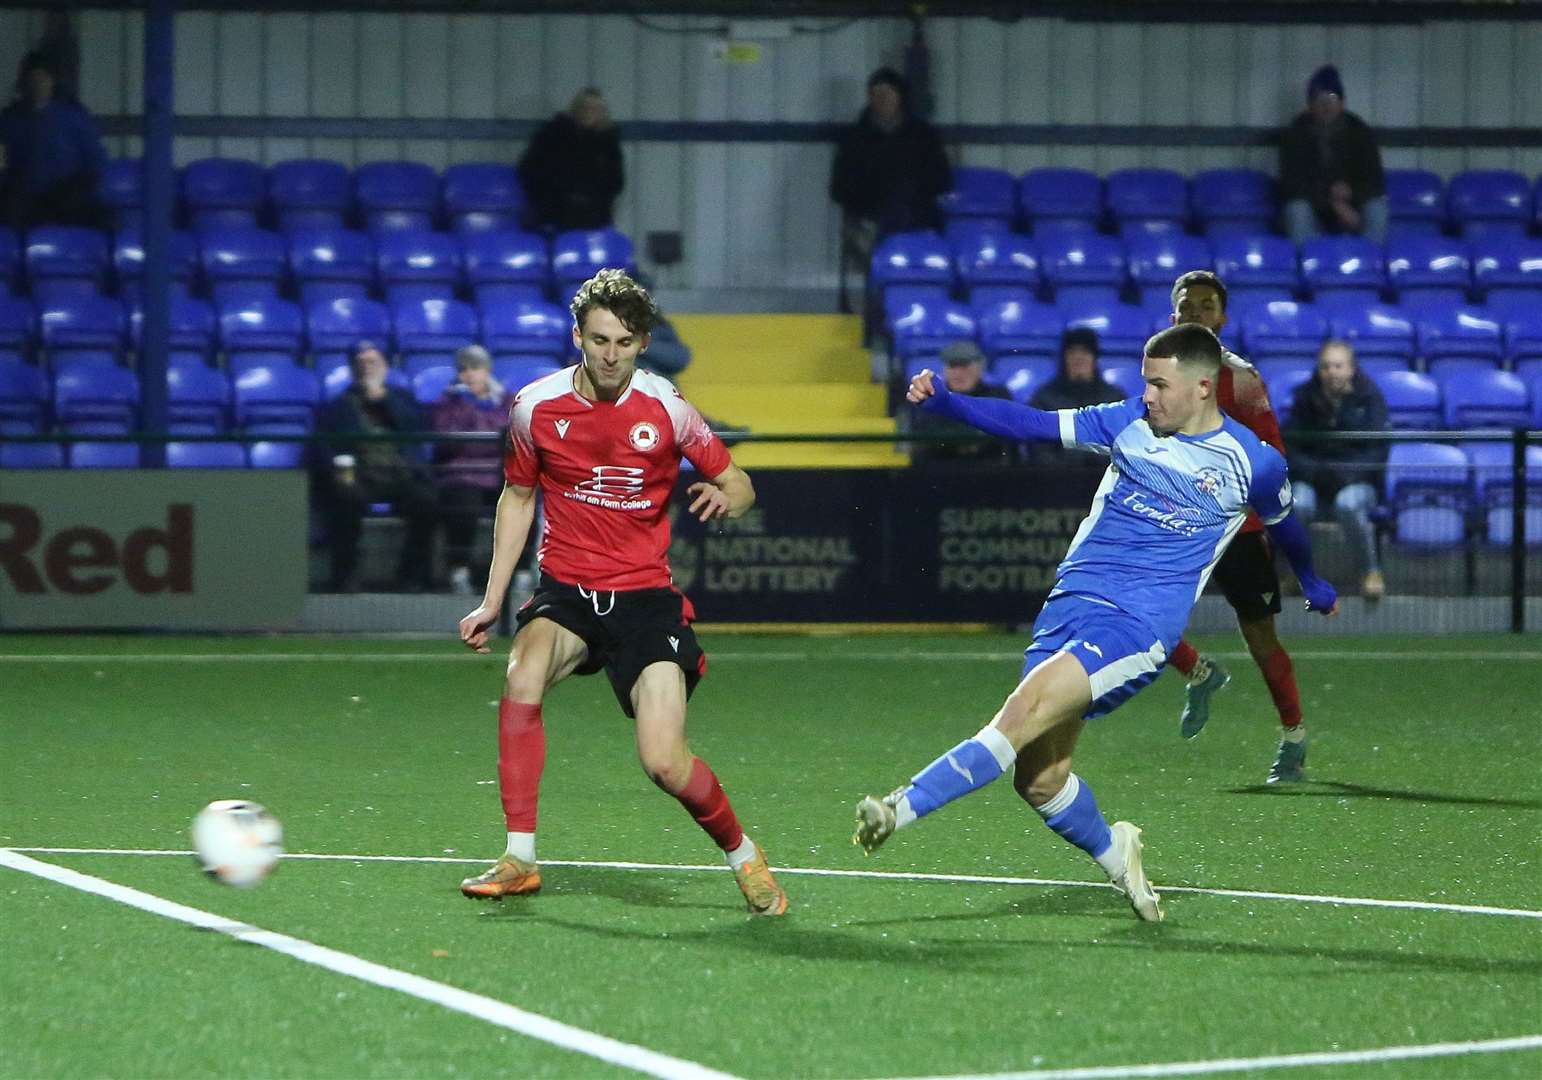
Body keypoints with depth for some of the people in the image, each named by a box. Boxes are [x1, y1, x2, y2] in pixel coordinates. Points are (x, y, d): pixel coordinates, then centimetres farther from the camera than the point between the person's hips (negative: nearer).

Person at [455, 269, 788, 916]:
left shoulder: (666, 409, -5)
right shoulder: (536, 407, -1)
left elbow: (738, 485, 4)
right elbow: (517, 496, 15)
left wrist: (725, 497, -21)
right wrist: (492, 600, 12)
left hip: (646, 595, -2)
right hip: (565, 590, 2)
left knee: (664, 761, -16)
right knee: (523, 673, -32)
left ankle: (742, 854, 14)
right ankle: (519, 858, -23)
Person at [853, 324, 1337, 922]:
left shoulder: (1254, 463, 2)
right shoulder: (1130, 422, 8)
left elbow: (1284, 525, 23)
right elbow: (1032, 424, 4)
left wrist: (1313, 584, 42)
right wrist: (943, 401, -10)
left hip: (1139, 625, -4)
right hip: (1070, 603, 4)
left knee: (1024, 711, -26)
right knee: (1038, 780, -2)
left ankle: (903, 806, -30)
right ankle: (1114, 854, 25)